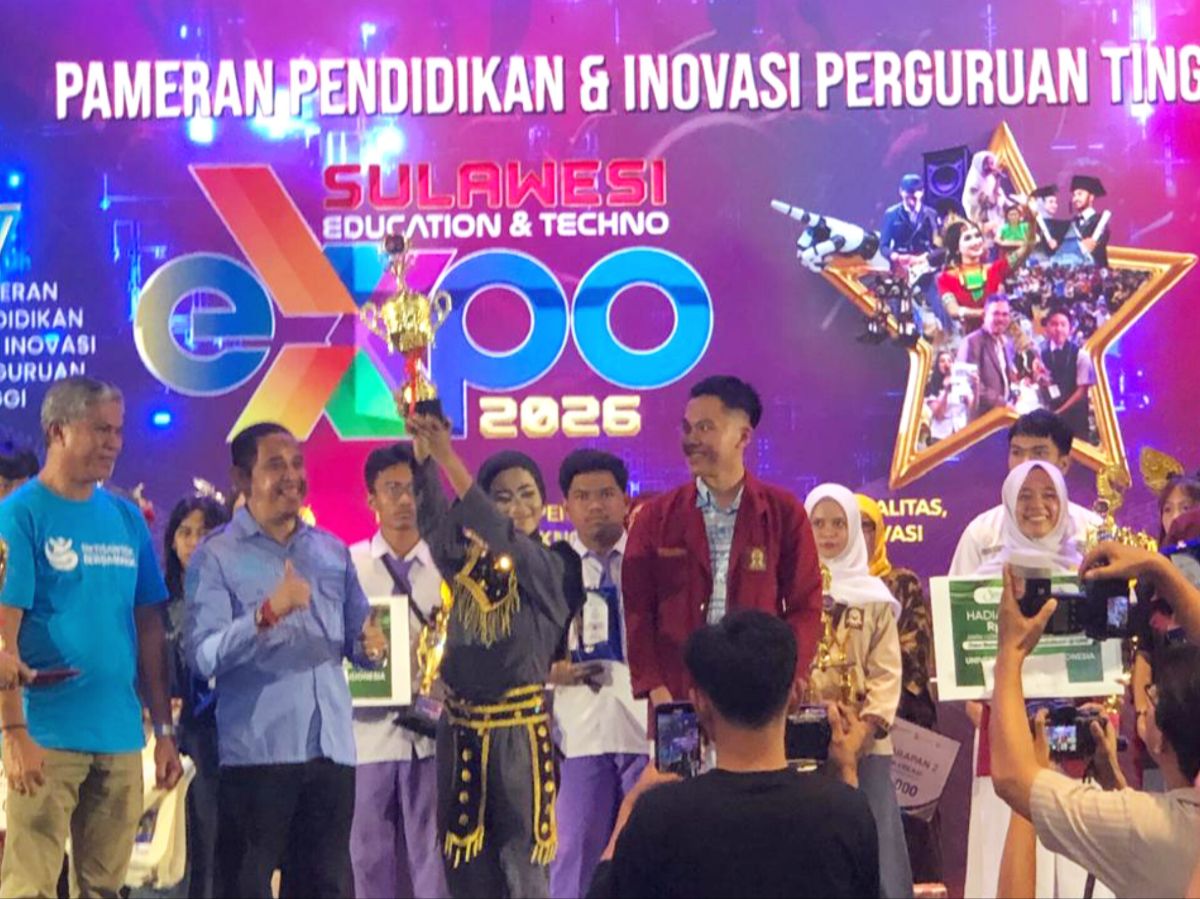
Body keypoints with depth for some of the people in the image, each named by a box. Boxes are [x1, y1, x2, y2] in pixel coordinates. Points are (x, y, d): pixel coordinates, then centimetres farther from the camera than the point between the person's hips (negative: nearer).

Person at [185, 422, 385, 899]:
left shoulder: (332, 551, 15)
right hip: (256, 749, -5)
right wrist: (268, 613, -26)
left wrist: (371, 646, -4)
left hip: (332, 747, 5)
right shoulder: (216, 556, -1)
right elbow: (204, 656, -13)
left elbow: (358, 637, 20)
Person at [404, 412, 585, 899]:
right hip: (460, 728, 4)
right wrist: (422, 454, -29)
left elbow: (502, 537, -22)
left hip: (522, 731, -4)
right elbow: (434, 519, -12)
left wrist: (449, 458, -28)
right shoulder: (465, 562, 6)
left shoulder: (555, 566, -5)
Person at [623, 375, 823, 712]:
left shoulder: (784, 514, 4)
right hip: (675, 700, 1)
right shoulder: (656, 517, 6)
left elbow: (805, 610, 3)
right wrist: (653, 688, -9)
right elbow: (636, 612, 3)